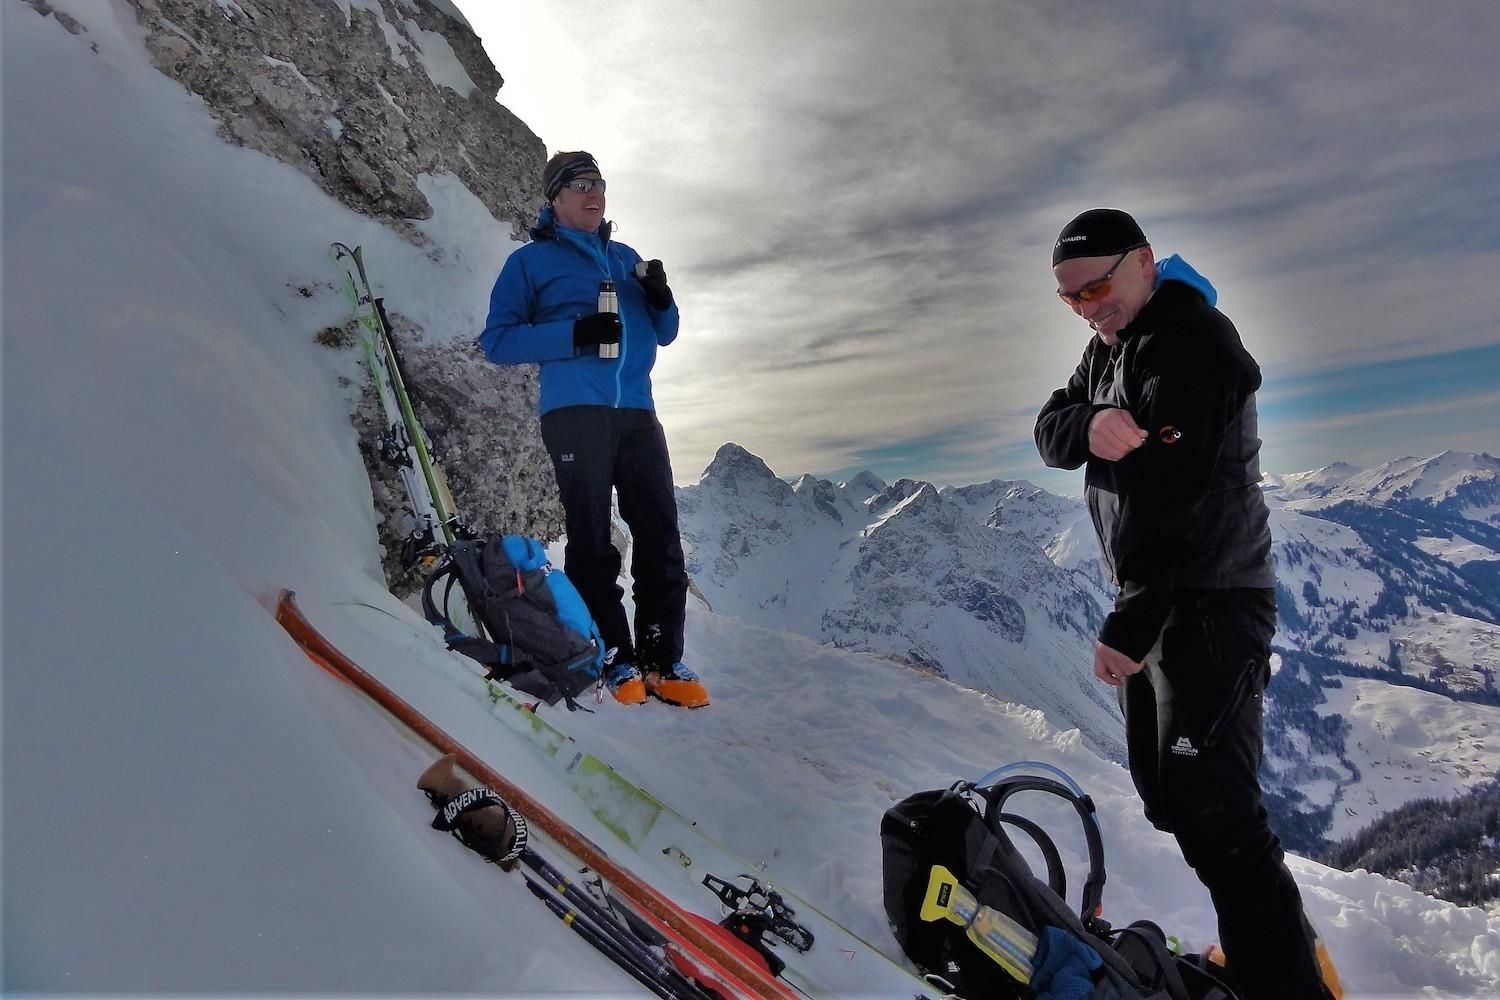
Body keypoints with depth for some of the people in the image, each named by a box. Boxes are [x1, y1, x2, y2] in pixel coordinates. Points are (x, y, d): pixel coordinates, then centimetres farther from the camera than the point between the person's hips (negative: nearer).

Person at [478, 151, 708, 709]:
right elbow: (498, 341, 0)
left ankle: (662, 659, 1)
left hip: (637, 411, 4)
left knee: (660, 536, -3)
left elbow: (663, 333, 24)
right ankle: (613, 657, 1)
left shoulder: (627, 258, 23)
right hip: (575, 412, -4)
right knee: (591, 539, -5)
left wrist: (659, 297, 1)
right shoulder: (531, 260, 10)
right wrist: (575, 334, -14)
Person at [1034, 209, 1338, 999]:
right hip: (1151, 596, 9)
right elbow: (1050, 434, 5)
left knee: (1209, 809, -10)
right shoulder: (1110, 343, 13)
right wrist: (1090, 426, -19)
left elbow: (1173, 499, -24)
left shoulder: (1191, 342, -17)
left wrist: (1128, 627, -25)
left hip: (1208, 606, -9)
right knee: (1164, 792, 15)